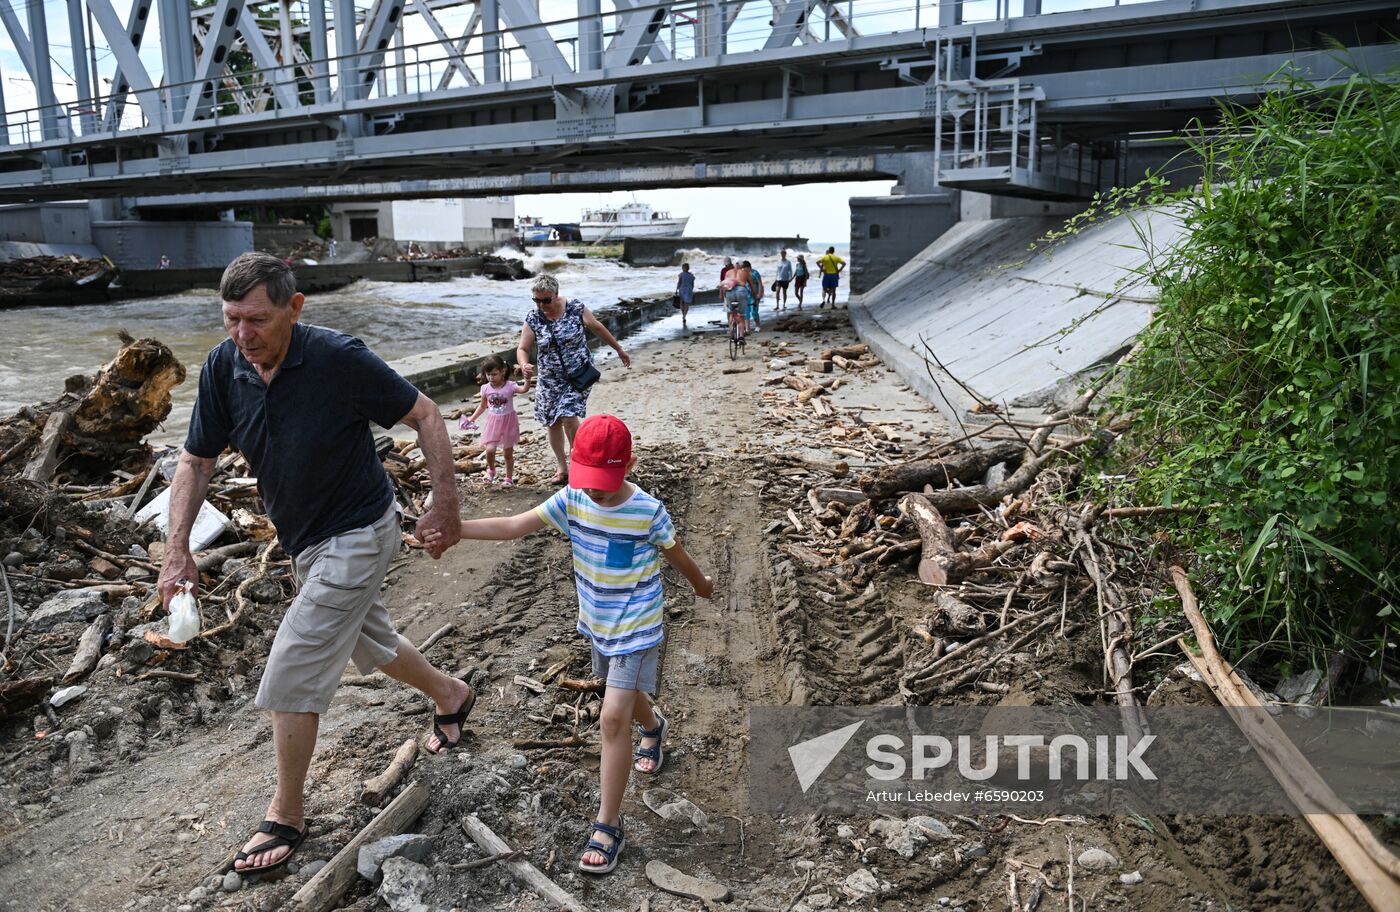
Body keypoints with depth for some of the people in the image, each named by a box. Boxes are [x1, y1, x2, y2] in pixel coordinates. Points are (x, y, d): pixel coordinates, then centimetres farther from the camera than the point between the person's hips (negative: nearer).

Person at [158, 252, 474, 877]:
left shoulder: (338, 358, -25)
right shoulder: (223, 368, -9)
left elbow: (424, 415, -16)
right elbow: (197, 460, 0)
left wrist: (445, 507, -16)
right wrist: (177, 549, -9)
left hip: (356, 536, -7)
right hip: (304, 542, 7)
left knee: (290, 680, -5)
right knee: (368, 642, 26)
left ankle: (286, 817, 15)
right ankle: (451, 696, 52)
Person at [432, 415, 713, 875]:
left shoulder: (648, 511, -21)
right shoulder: (572, 499, -11)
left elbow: (676, 555, -4)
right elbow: (513, 526, -16)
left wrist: (701, 584, 14)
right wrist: (453, 526, -27)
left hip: (636, 627, -5)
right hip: (598, 623, 5)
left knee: (613, 717, -11)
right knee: (624, 697, 27)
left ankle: (608, 826, -1)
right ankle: (653, 726, 62)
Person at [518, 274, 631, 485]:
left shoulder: (576, 308, -12)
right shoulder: (533, 319, -8)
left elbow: (597, 328, 3)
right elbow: (522, 348, -4)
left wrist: (619, 350, 13)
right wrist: (524, 366, -28)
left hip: (578, 375, -3)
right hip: (549, 380, 3)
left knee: (569, 417, -17)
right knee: (553, 423, 10)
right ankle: (562, 469, 25)